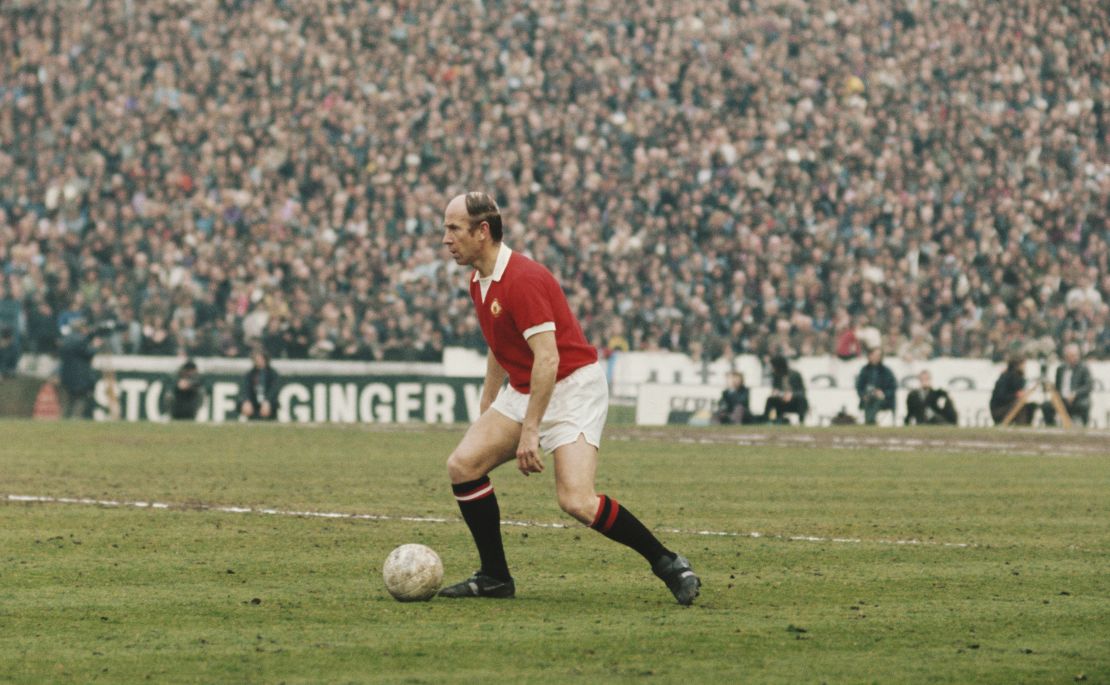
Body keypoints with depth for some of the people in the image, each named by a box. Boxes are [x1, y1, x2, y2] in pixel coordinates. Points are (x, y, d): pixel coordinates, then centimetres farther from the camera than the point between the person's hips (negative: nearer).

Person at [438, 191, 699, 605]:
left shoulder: (521, 279, -22)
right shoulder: (479, 282, 8)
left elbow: (547, 357, -27)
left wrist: (530, 431, -28)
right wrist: (485, 413, 23)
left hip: (573, 388, -9)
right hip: (523, 390, 9)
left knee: (576, 500, -22)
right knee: (462, 464, -4)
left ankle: (667, 563, -6)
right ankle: (494, 577, 6)